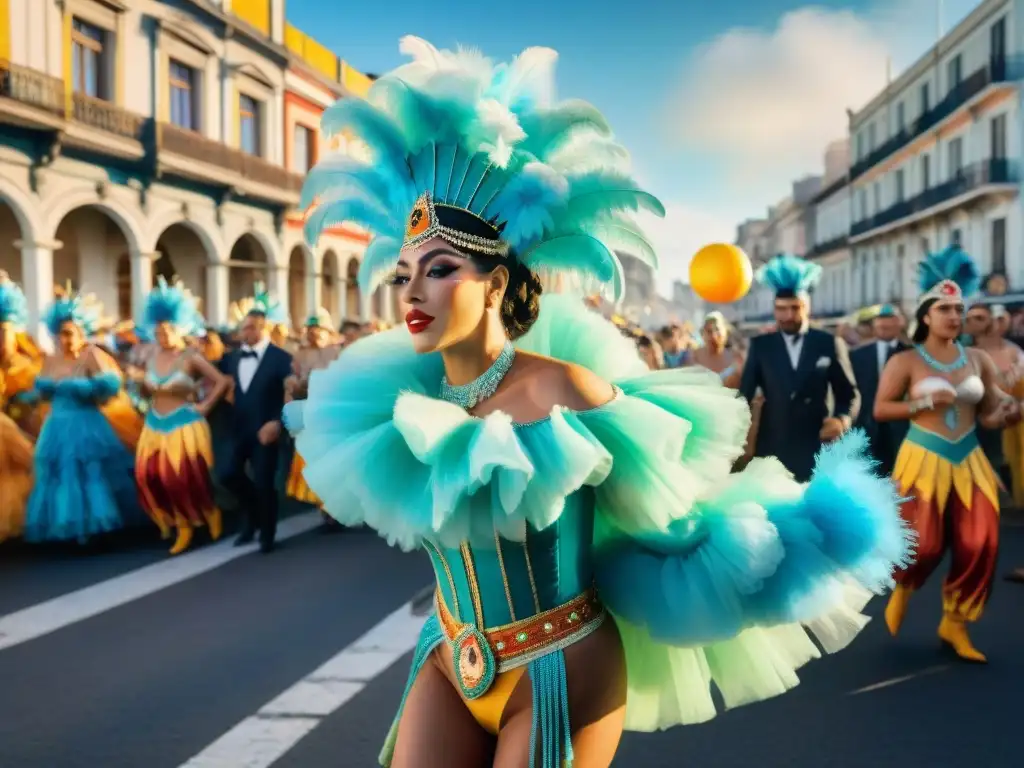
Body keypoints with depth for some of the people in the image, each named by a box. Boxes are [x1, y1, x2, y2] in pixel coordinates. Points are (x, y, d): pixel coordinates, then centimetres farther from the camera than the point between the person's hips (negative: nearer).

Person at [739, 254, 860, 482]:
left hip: (817, 448, 0)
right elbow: (744, 394, 2)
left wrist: (842, 419, -10)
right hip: (771, 448, 0)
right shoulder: (760, 345, 7)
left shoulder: (830, 344, 6)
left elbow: (849, 394, 9)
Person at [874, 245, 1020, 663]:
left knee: (979, 546, 0)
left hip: (970, 461, 4)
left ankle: (954, 624, 18)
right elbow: (880, 409, -5)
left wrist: (1007, 412, -13)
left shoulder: (979, 360, 5)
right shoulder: (905, 362, -5)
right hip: (924, 461, -4)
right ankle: (903, 587, 30)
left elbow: (989, 414, 9)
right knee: (925, 544, -6)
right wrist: (925, 403, -16)